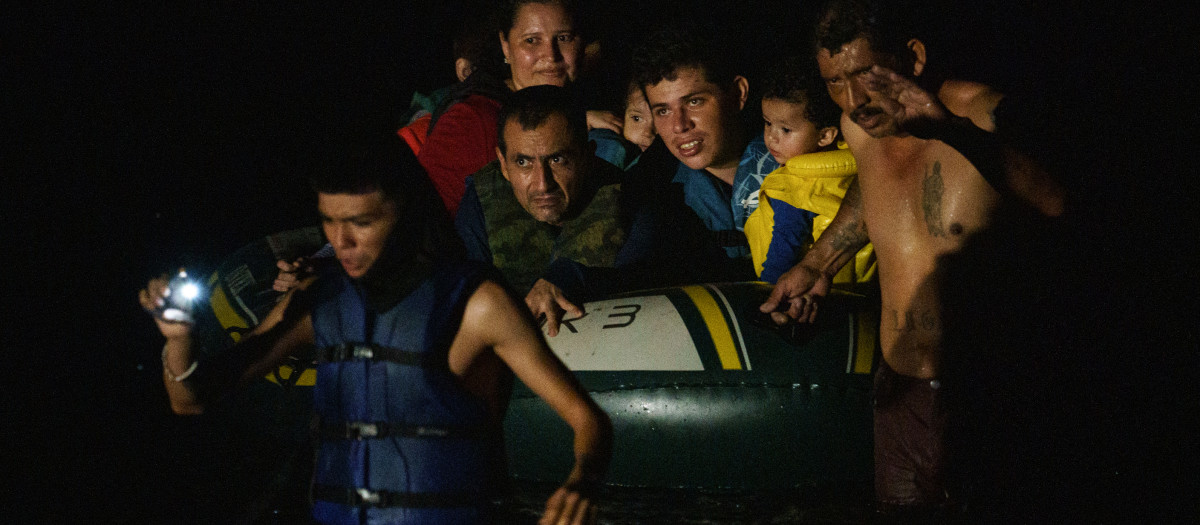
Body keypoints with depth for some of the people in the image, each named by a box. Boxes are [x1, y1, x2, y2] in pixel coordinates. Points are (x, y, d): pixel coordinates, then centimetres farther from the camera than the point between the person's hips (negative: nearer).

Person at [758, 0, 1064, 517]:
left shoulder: (985, 116, -15)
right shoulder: (861, 126, 5)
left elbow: (1064, 204, -32)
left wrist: (952, 129, -37)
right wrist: (817, 265, 29)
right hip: (901, 392, 6)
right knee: (901, 509, 11)